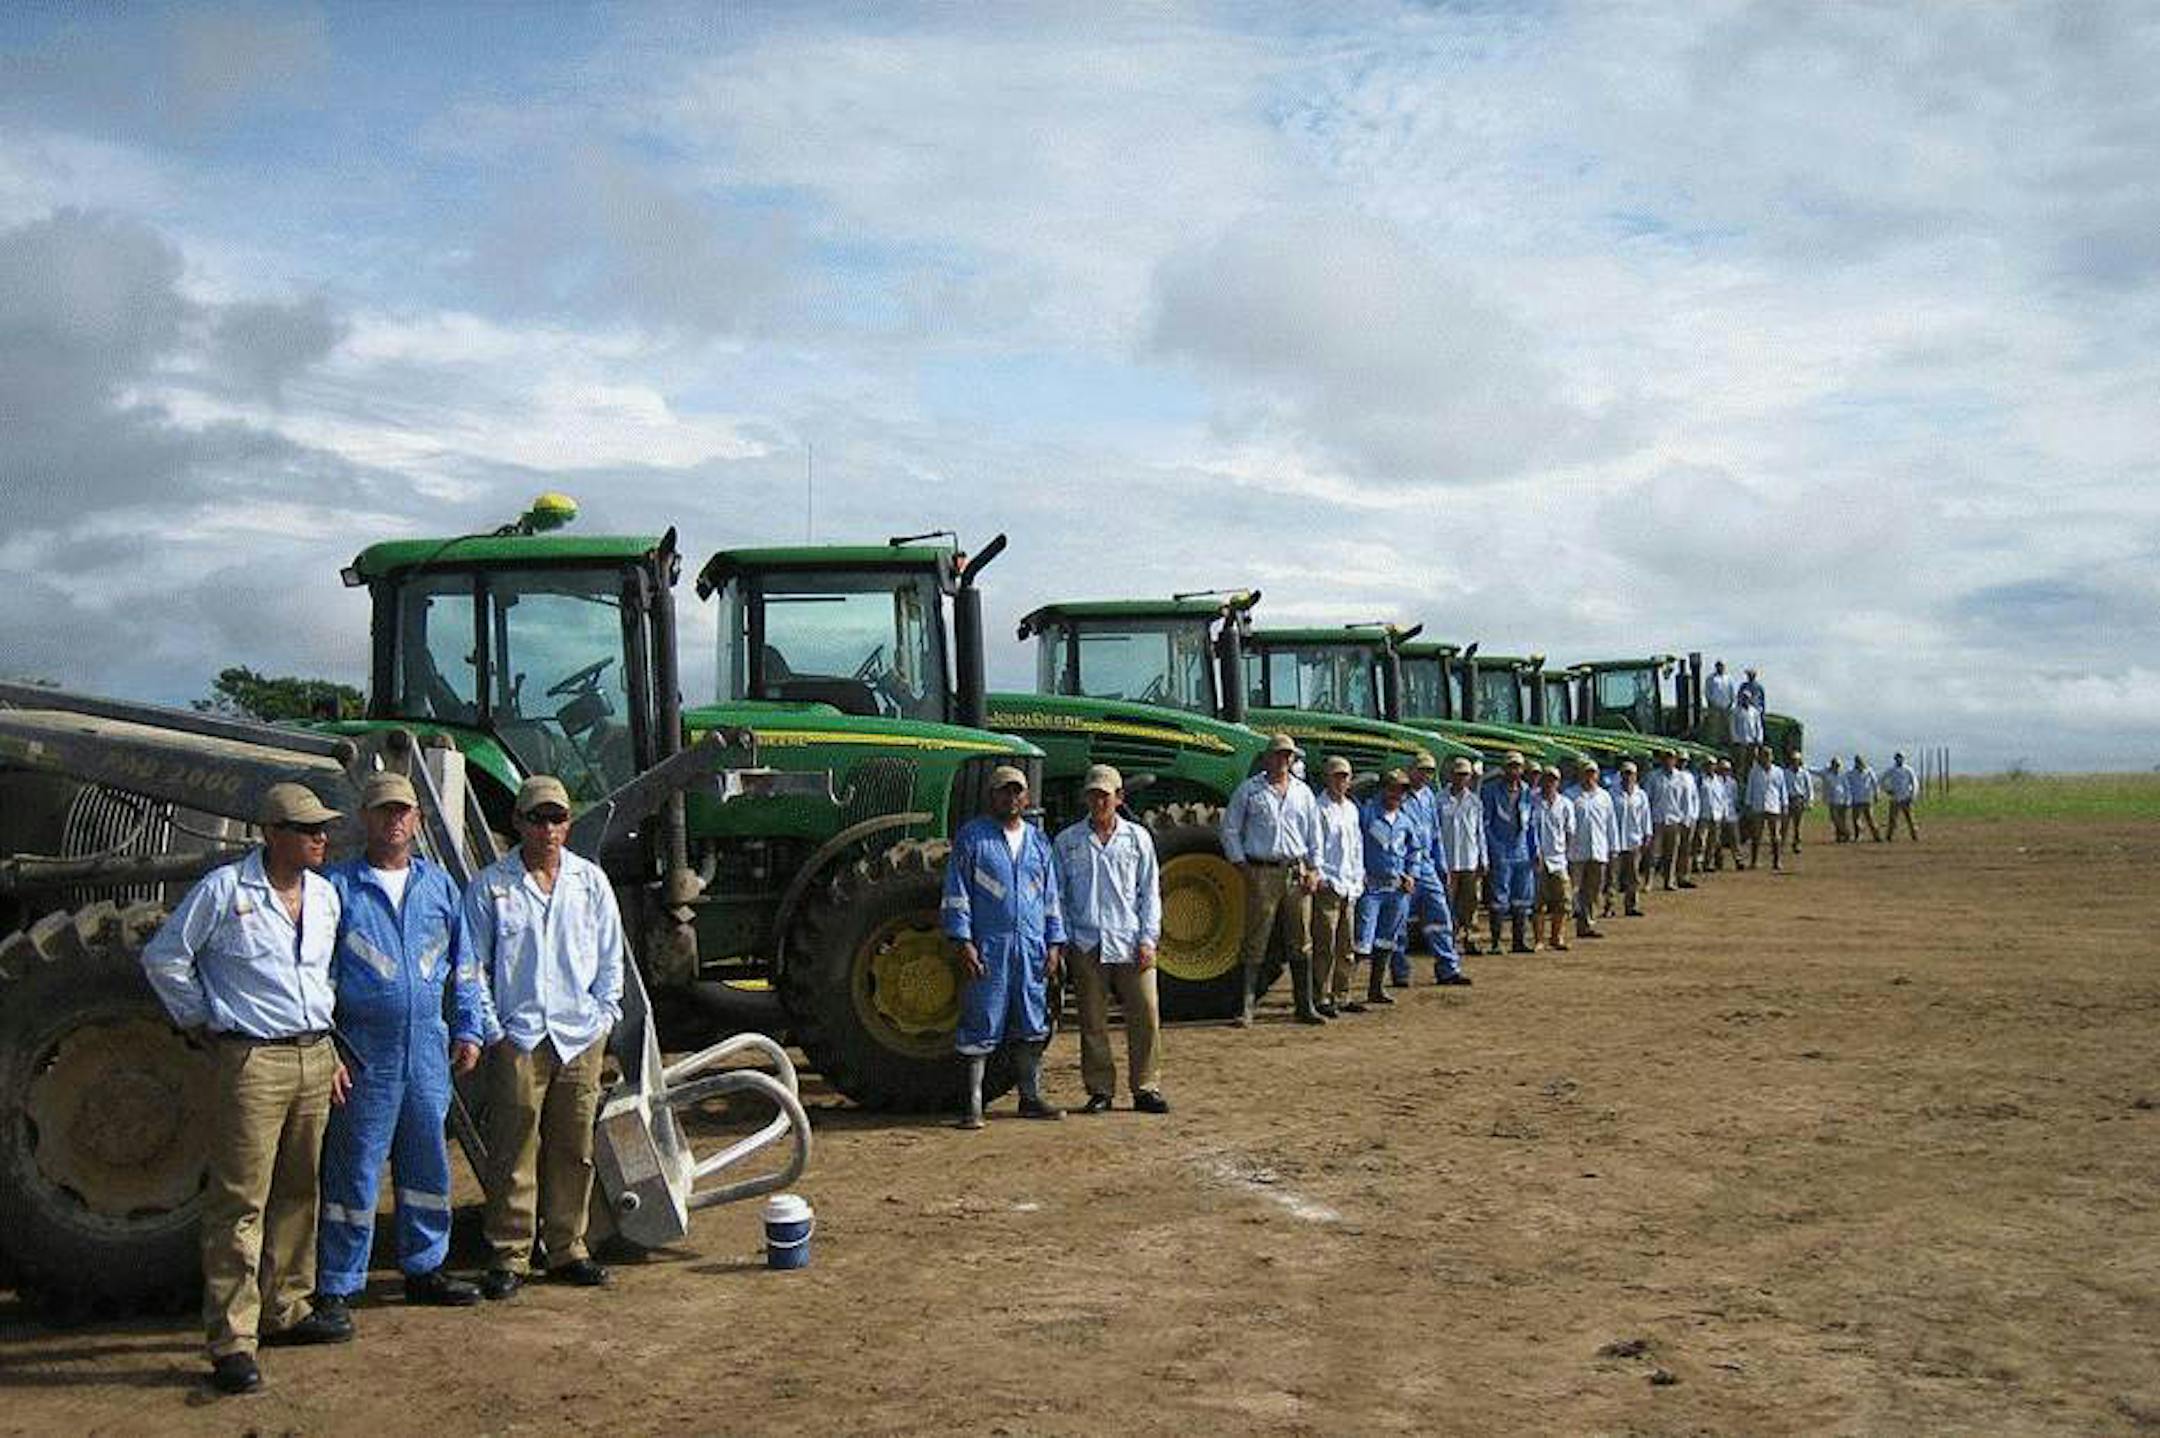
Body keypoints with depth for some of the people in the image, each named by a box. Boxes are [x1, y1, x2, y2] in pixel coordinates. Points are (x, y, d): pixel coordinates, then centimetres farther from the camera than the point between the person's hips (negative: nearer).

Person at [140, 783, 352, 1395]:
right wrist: (201, 1022, 0)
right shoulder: (223, 890, -7)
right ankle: (232, 1341, -5)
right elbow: (162, 958, 0)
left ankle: (286, 1309, 26)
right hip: (250, 1062, -7)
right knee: (239, 1202, -7)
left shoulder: (324, 895, 12)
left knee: (298, 1193, 14)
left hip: (313, 1057, 7)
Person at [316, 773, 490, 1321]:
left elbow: (464, 964, 18)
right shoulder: (338, 887, -1)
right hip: (364, 1054, -4)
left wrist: (469, 1029, 12)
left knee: (428, 1165, 12)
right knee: (353, 1170, -1)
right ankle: (337, 1286, 8)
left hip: (429, 1051, 5)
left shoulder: (439, 885, 12)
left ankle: (423, 1269, 26)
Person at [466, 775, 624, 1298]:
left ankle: (567, 1250, 19)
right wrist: (492, 1028, -5)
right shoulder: (489, 886, 1)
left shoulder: (591, 880, 10)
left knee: (574, 1151, 9)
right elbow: (473, 965, 2)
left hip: (582, 1038, 3)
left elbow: (611, 956, 15)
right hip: (518, 1039, -3)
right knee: (513, 1153, -3)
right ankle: (508, 1258, 5)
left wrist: (604, 1014, 5)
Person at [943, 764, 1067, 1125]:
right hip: (988, 948, -5)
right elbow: (956, 895, -3)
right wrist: (962, 941, -11)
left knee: (1032, 1027, 9)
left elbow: (1051, 897, 18)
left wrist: (1055, 944, 11)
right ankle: (972, 1104, 1)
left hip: (1032, 948, 5)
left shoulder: (1038, 841, 15)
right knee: (981, 1025, -4)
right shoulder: (971, 836, 1)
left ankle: (1031, 1097, 19)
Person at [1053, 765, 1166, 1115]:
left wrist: (1148, 939, 0)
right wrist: (1063, 939, 2)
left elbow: (1150, 892, 8)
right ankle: (1100, 1090, 12)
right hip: (1086, 945, 0)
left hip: (1131, 945, 0)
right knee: (1092, 1021, 3)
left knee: (1146, 1015, -3)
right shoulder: (1067, 841, 7)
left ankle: (1146, 1088, 6)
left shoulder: (1138, 837, 8)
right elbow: (1057, 895, 11)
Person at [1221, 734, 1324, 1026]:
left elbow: (1315, 834, 16)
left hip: (1297, 873, 4)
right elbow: (1229, 830, 4)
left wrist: (1314, 870, 6)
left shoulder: (1303, 793, 13)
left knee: (1301, 944, 7)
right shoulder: (1248, 790, 3)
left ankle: (1305, 1006, 14)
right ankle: (1246, 1008, -2)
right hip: (1262, 873, -4)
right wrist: (1241, 865, -3)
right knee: (1255, 944, -5)